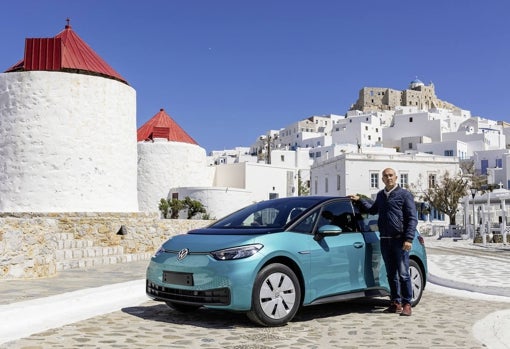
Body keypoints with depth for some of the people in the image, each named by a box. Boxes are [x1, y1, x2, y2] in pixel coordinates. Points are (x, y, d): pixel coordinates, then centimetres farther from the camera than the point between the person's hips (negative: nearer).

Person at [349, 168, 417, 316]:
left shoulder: (404, 194, -2)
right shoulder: (380, 195, 15)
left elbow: (412, 218, -6)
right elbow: (373, 209, 35)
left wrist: (408, 239, -15)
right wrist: (359, 200, 26)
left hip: (399, 240, -6)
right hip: (385, 240, 6)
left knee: (403, 274, -6)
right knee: (391, 274, 10)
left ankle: (406, 304, 1)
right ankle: (396, 303, 18)